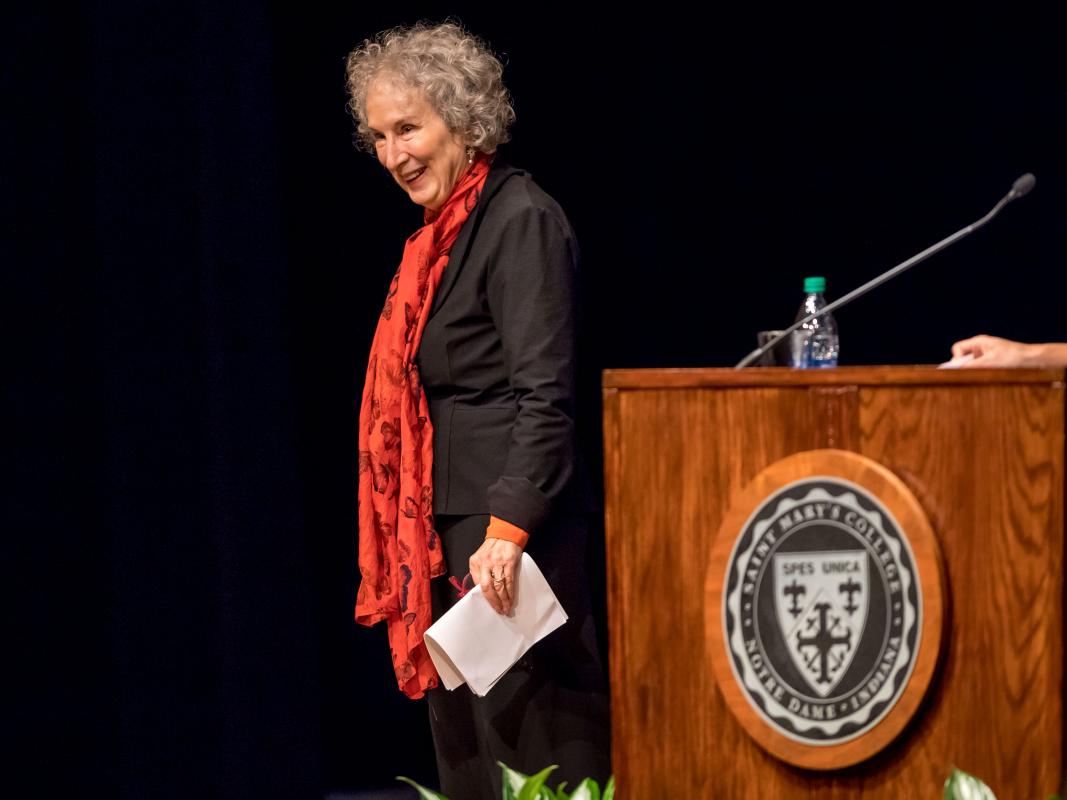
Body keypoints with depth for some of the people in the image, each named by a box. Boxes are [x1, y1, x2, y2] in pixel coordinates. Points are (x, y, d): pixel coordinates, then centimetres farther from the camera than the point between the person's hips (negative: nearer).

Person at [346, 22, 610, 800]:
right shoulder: (441, 232, 16)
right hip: (447, 528, 9)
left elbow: (544, 395, -18)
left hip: (509, 523, -9)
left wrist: (507, 529, -24)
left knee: (526, 731, -9)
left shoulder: (520, 219, -12)